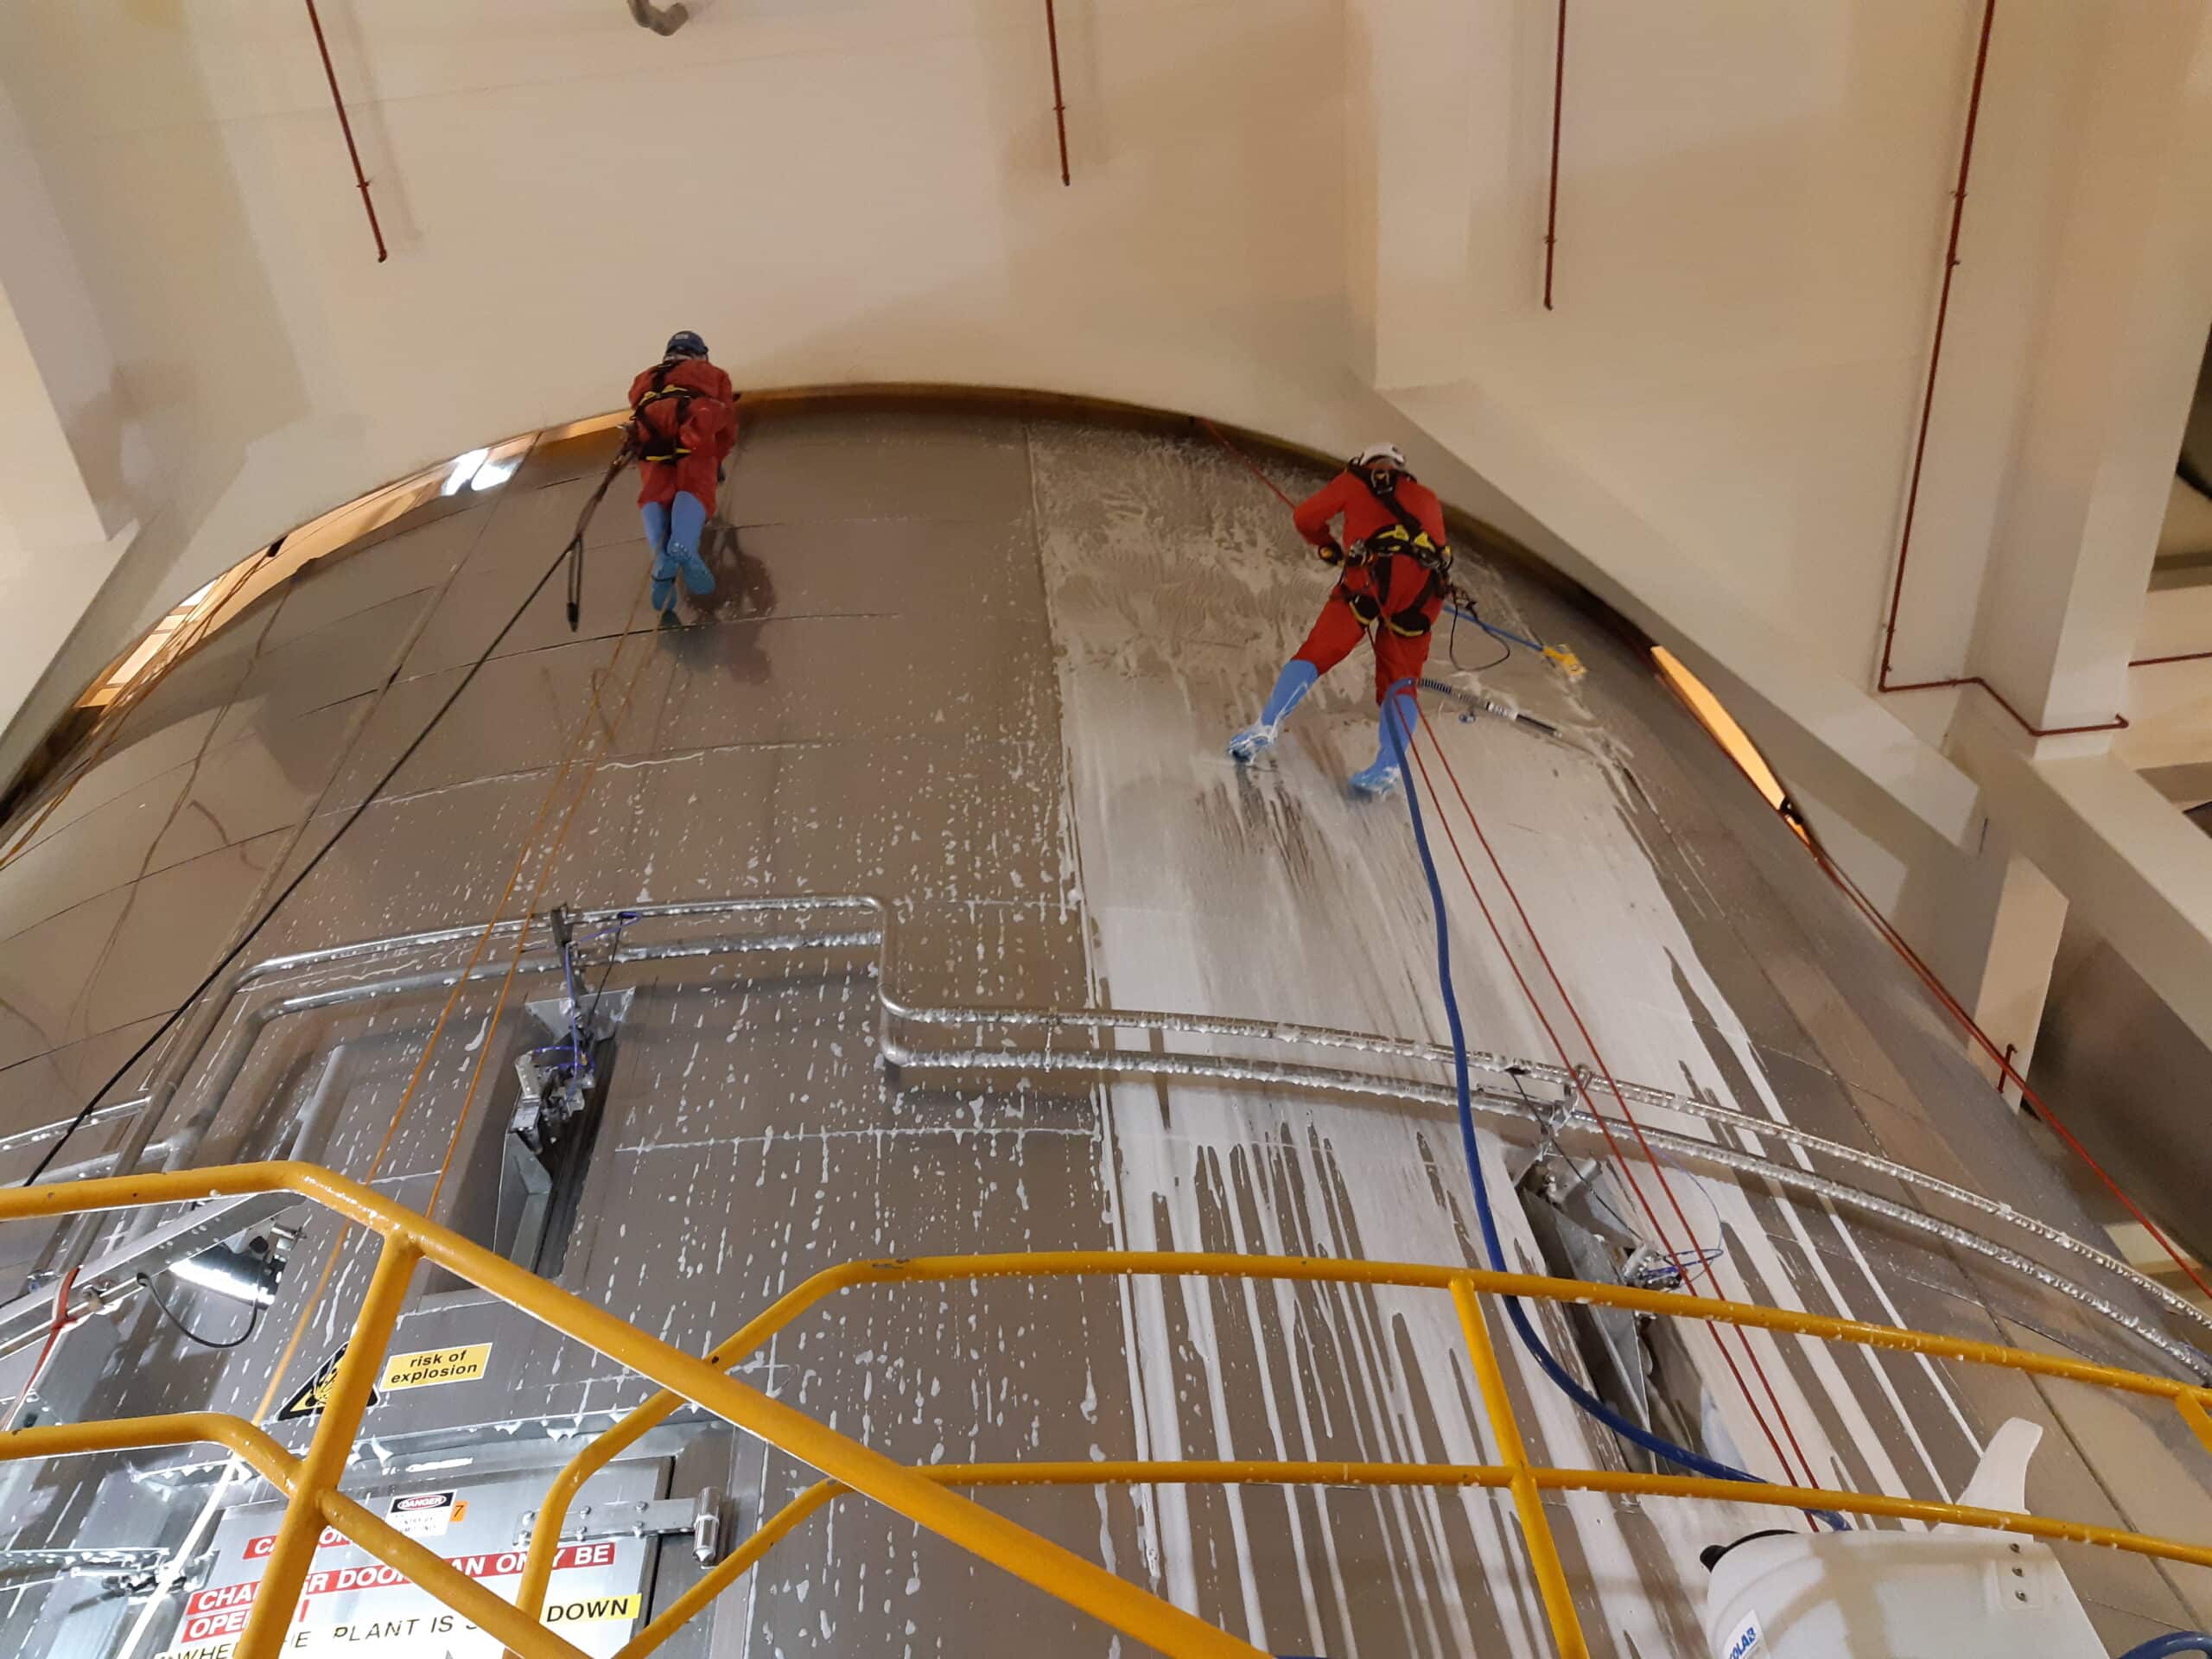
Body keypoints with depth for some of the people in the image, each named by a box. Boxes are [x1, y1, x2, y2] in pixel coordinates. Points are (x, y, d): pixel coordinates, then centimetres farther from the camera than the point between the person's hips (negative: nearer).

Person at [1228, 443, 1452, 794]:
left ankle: (1266, 728, -12)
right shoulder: (1427, 497, 35)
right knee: (1399, 679, 5)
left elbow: (1306, 517, 19)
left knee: (1318, 651, 1)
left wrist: (1329, 548, 36)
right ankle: (1387, 767, -12)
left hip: (1375, 570, -3)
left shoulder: (1356, 480, 25)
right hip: (1426, 584, 3)